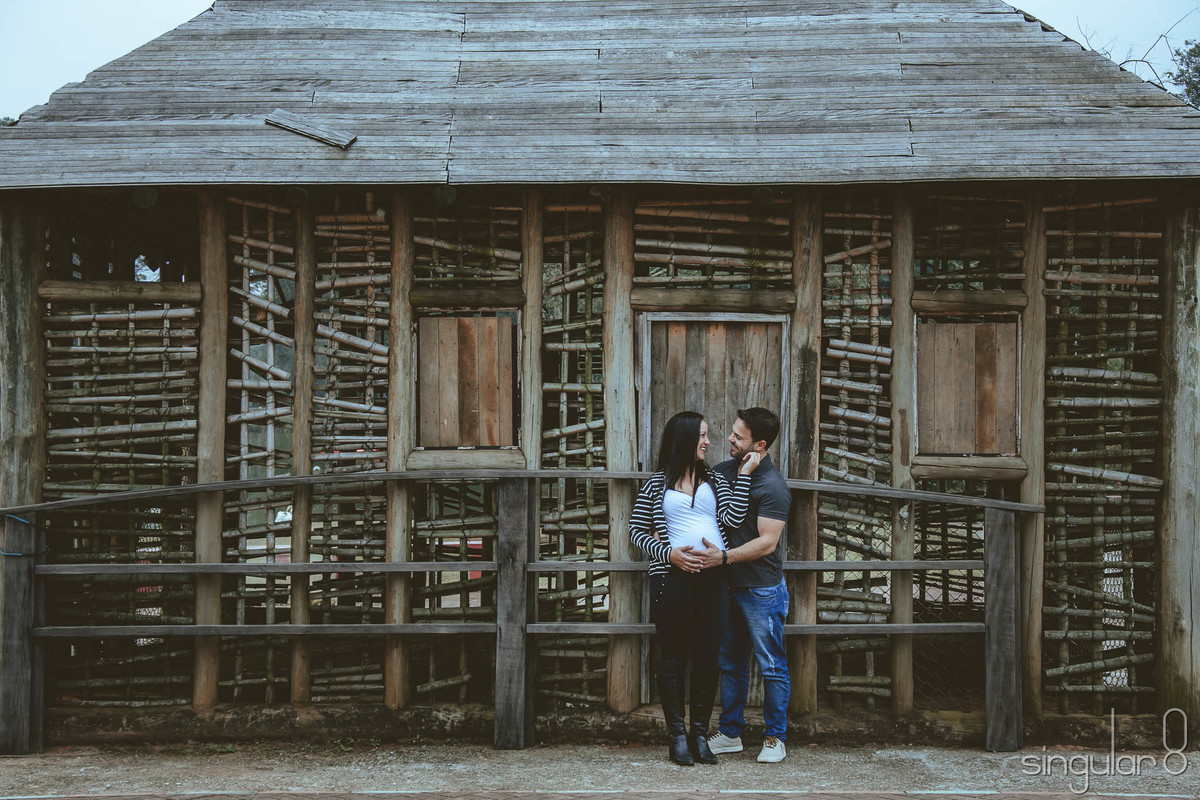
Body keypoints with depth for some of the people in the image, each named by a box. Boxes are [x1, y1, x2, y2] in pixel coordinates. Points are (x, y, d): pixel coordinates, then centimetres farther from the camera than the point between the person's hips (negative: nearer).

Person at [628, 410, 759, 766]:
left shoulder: (716, 480, 14)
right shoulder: (656, 483, 6)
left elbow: (732, 518, -2)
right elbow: (636, 530, 6)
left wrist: (744, 473, -3)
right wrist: (669, 553, -8)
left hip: (713, 577, 3)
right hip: (672, 577, -3)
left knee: (707, 656, 4)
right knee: (673, 657, 3)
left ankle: (699, 734, 14)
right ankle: (677, 736, 11)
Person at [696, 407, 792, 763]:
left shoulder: (772, 487, -17)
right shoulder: (725, 470, 6)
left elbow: (767, 543, -22)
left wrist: (724, 557, -28)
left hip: (762, 589, -7)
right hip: (731, 586, 7)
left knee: (772, 666, 2)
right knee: (730, 663, 14)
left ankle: (775, 738, 11)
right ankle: (730, 733, 23)